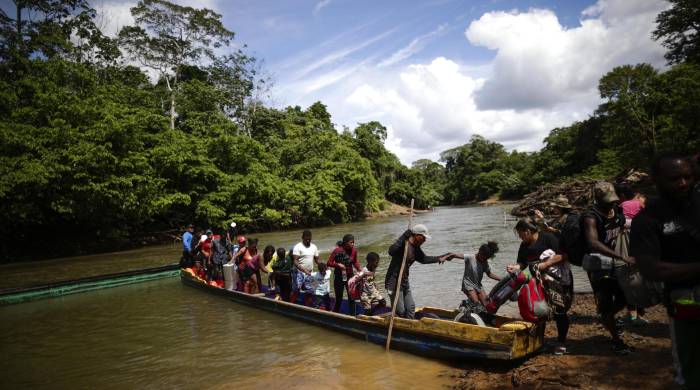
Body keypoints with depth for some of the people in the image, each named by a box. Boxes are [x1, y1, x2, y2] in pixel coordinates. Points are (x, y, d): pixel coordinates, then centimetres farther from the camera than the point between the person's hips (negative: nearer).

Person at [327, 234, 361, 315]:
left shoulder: (354, 250, -6)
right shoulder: (337, 250, -16)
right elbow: (329, 263, -10)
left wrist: (358, 268, -9)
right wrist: (338, 264, -25)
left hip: (350, 276, 3)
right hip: (339, 277, -3)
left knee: (351, 298, 1)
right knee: (339, 299, 7)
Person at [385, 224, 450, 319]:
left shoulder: (415, 248, 6)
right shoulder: (403, 244, -21)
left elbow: (423, 259, 21)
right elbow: (391, 251, -41)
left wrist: (438, 259, 14)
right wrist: (404, 238, -43)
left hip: (404, 282, 9)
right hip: (394, 282, -9)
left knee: (411, 308, 15)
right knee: (400, 311, -4)